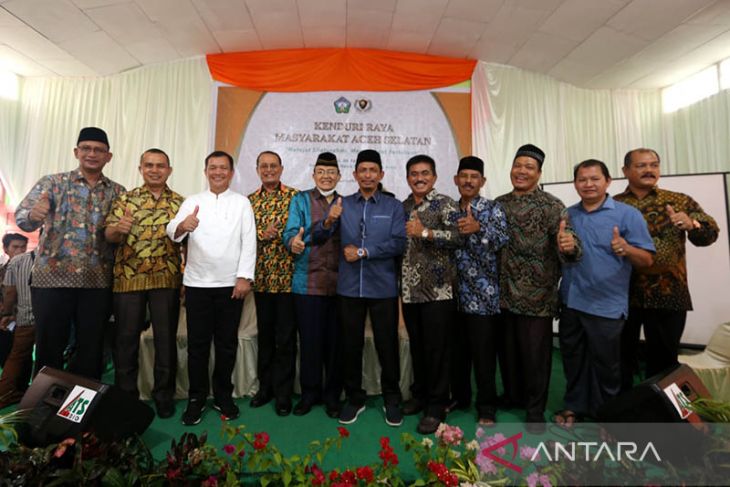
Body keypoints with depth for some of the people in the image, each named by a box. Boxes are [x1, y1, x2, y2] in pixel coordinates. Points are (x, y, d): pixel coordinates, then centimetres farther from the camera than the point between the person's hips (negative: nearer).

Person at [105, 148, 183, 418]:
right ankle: (125, 394, 26)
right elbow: (108, 235, 1)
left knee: (166, 339, 6)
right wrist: (118, 229, -22)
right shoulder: (125, 199, 8)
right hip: (127, 278, 1)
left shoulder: (180, 202, 8)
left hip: (167, 279, 0)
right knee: (126, 338, 8)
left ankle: (164, 395, 21)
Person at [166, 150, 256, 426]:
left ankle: (223, 396, 25)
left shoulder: (242, 203, 5)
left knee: (227, 344, 9)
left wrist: (244, 277, -11)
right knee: (197, 344, 8)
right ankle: (196, 398, 24)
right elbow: (172, 232, -6)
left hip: (231, 284, 0)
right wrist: (182, 226, -30)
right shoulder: (192, 202, 8)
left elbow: (249, 242, -2)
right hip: (197, 283, 1)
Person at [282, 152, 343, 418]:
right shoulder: (300, 200, 8)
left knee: (335, 339, 7)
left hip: (339, 283, 2)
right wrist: (293, 242, -27)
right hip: (308, 282, -1)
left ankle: (333, 394, 24)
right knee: (309, 339, 5)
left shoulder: (346, 203, 13)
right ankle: (310, 391, 24)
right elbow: (291, 231, -6)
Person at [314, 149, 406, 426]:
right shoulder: (343, 205, 7)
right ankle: (354, 398, 32)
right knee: (351, 345, 12)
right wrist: (329, 221, -22)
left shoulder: (393, 206, 2)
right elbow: (319, 237, -1)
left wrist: (363, 252, -13)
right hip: (349, 287, 2)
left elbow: (399, 244, -9)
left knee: (387, 345, 9)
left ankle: (392, 400, 29)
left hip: (383, 287, -1)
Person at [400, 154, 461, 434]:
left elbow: (458, 238, -16)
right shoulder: (402, 207, 13)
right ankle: (419, 394, 32)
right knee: (417, 346, 15)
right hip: (409, 290, 5)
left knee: (437, 348, 2)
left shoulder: (445, 204, -3)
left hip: (438, 290, -5)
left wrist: (425, 232, -23)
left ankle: (436, 406, 15)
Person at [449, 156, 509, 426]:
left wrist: (479, 228, -24)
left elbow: (504, 240, -13)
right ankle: (459, 396, 32)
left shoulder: (493, 208, -1)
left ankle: (486, 405, 21)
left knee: (483, 351, 4)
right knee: (456, 348, 14)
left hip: (483, 292, -4)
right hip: (455, 291, 4)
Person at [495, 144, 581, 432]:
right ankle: (512, 396, 39)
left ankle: (535, 409, 27)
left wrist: (569, 245, -41)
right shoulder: (498, 204, 6)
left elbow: (567, 239, -19)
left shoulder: (552, 206, -8)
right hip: (504, 293, 4)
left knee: (535, 352, 7)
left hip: (537, 296, -4)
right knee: (508, 349, 17)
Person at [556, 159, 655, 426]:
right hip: (571, 302, 4)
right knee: (573, 359, 16)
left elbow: (646, 260, -9)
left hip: (606, 305, -4)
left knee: (605, 364, 9)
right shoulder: (567, 215, 7)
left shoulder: (627, 214, -6)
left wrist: (626, 249, -29)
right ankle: (575, 406, 33)